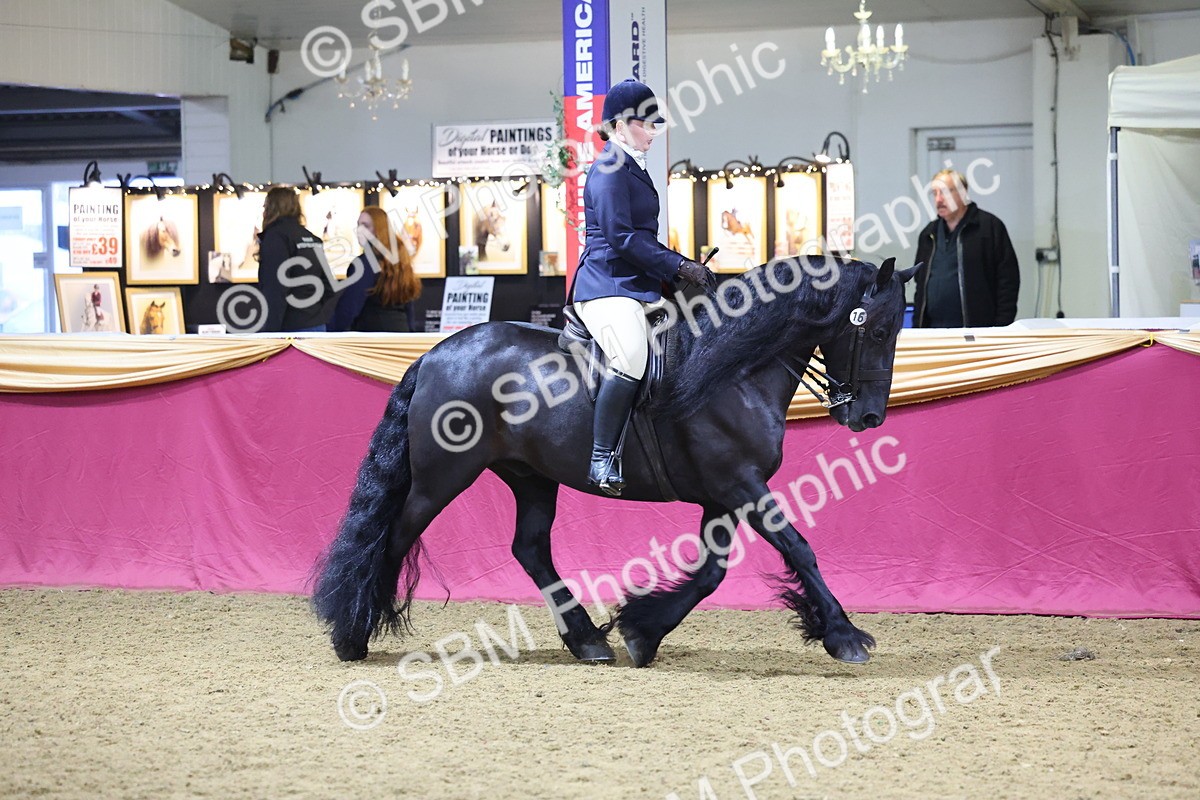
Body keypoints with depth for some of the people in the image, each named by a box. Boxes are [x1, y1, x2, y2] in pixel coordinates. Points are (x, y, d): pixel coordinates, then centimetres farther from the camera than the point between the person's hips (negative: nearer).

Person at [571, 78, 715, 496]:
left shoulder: (635, 169, 21)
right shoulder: (611, 170, -9)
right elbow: (622, 238, -18)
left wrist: (685, 265, 14)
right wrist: (679, 266, -16)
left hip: (638, 287, 11)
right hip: (606, 286, -11)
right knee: (632, 356, -33)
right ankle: (602, 458, -30)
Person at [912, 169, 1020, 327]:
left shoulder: (990, 226, -1)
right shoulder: (928, 235, 18)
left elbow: (1008, 281, -5)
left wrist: (1002, 328, -12)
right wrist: (917, 327, 14)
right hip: (934, 331, 6)